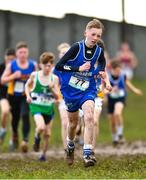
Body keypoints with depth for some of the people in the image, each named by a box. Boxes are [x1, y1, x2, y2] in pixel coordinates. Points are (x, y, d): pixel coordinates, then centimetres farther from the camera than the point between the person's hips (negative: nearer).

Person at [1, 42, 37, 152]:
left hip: (26, 96, -2)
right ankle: (14, 136, 44)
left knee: (25, 115, -22)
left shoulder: (33, 65, -5)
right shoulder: (11, 65, -6)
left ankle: (25, 140, -25)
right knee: (15, 117, 15)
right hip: (13, 96, 2)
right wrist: (14, 76, -21)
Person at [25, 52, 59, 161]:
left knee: (47, 134, 10)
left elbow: (57, 97, -4)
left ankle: (44, 154, 31)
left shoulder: (54, 78, -4)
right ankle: (37, 138, 7)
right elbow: (27, 85, 14)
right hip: (36, 106, -2)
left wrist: (52, 89, -23)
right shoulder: (34, 75, -6)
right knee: (41, 127, -28)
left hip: (49, 108, 2)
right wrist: (28, 95, -3)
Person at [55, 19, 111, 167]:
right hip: (70, 90, -1)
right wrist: (79, 68, -27)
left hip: (88, 90, 1)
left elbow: (102, 62, 21)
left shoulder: (99, 51, -5)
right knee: (73, 122, 14)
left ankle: (87, 153, -24)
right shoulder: (77, 47, -17)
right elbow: (59, 66, -20)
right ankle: (70, 146, 45)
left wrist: (101, 71, 1)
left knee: (89, 117, -24)